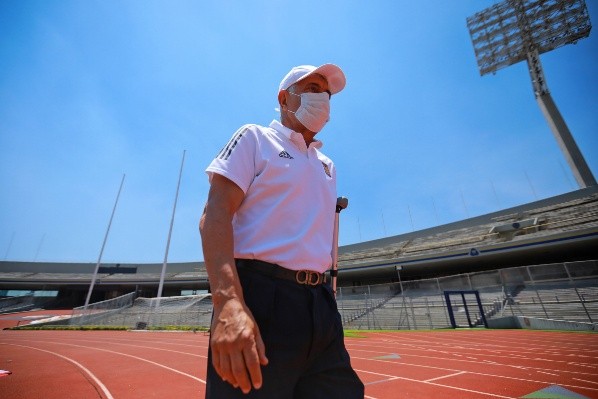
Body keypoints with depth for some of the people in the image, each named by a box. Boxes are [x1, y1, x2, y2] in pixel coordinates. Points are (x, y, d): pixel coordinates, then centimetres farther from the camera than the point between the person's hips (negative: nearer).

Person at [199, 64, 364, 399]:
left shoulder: (328, 165, 20)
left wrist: (327, 302, 19)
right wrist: (228, 301, -24)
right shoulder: (255, 138, 3)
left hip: (321, 307, 6)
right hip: (259, 300, -5)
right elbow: (216, 213, -10)